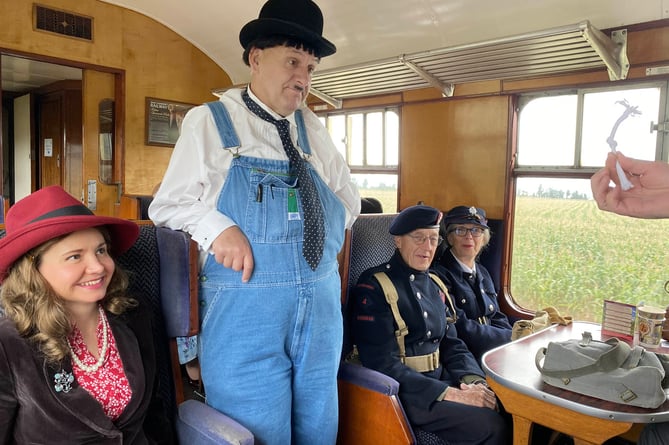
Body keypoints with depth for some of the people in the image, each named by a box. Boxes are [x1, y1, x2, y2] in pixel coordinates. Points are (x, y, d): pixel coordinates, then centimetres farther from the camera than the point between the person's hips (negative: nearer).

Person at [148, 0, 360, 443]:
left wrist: (322, 235, 4)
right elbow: (168, 204, 2)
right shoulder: (209, 121, 2)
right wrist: (218, 228, -16)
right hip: (245, 310, -4)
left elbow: (349, 199, 21)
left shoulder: (312, 129, 13)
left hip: (321, 306, 5)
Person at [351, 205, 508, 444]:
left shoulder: (435, 285, 11)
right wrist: (452, 394, -22)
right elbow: (385, 366, -18)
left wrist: (473, 381, -10)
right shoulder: (374, 288, -12)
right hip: (402, 394, -6)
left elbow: (452, 345, 11)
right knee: (491, 426, -20)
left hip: (440, 381, 7)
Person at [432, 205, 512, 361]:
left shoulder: (483, 273, 16)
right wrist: (512, 336, -13)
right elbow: (461, 329, -17)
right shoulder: (440, 274, -12)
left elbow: (497, 318, 16)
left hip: (493, 350, 8)